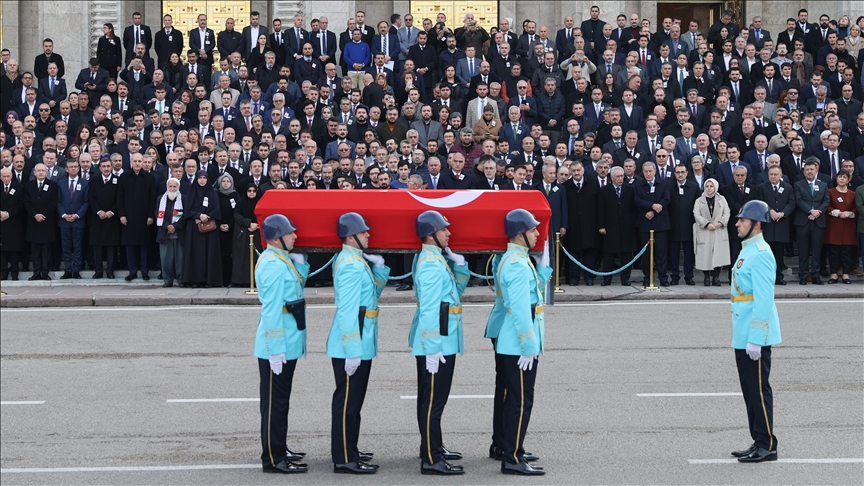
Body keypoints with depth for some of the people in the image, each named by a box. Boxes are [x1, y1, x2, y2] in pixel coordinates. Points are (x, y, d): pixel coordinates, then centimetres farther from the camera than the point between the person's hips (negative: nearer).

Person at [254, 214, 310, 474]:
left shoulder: (282, 260, 10)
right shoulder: (273, 266, -21)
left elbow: (298, 285, 17)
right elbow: (271, 311, -24)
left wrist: (300, 264, 1)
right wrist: (275, 350, -24)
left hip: (288, 345, 10)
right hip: (277, 347, -10)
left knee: (281, 399, 18)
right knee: (275, 401, -3)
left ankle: (279, 450, 29)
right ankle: (273, 459, 2)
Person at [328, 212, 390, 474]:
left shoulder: (356, 260, 12)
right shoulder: (352, 266, -19)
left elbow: (374, 291, 18)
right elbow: (347, 311, -24)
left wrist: (379, 268, 1)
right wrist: (352, 351, -25)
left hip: (360, 344, 10)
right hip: (352, 346, -10)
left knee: (353, 399, 18)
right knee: (348, 400, -5)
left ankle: (347, 449, 28)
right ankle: (344, 459, -1)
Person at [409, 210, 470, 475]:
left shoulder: (437, 259, 12)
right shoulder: (432, 264, -19)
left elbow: (456, 290, 18)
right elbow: (429, 309, -23)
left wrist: (459, 265, 1)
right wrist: (432, 348, -25)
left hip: (441, 343, 11)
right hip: (436, 344, -11)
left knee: (432, 398, 19)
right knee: (433, 400, -7)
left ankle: (434, 447, 31)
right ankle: (431, 460, -5)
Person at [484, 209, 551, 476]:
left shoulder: (506, 259, 9)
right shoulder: (518, 266, -23)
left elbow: (534, 286, 16)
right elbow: (520, 309, -25)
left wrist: (544, 263, 3)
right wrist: (528, 346, -22)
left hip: (502, 338, 11)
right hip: (517, 343, -11)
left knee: (506, 392, 20)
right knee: (520, 398, -6)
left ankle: (501, 446, 31)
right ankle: (512, 458, -5)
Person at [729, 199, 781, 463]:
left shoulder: (761, 255, -17)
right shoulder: (747, 251, 15)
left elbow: (764, 299, -21)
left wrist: (755, 339, -23)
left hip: (755, 336, -10)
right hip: (743, 336, 10)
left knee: (759, 389, -5)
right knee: (749, 389, 13)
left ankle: (767, 445, 1)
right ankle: (758, 442, 20)